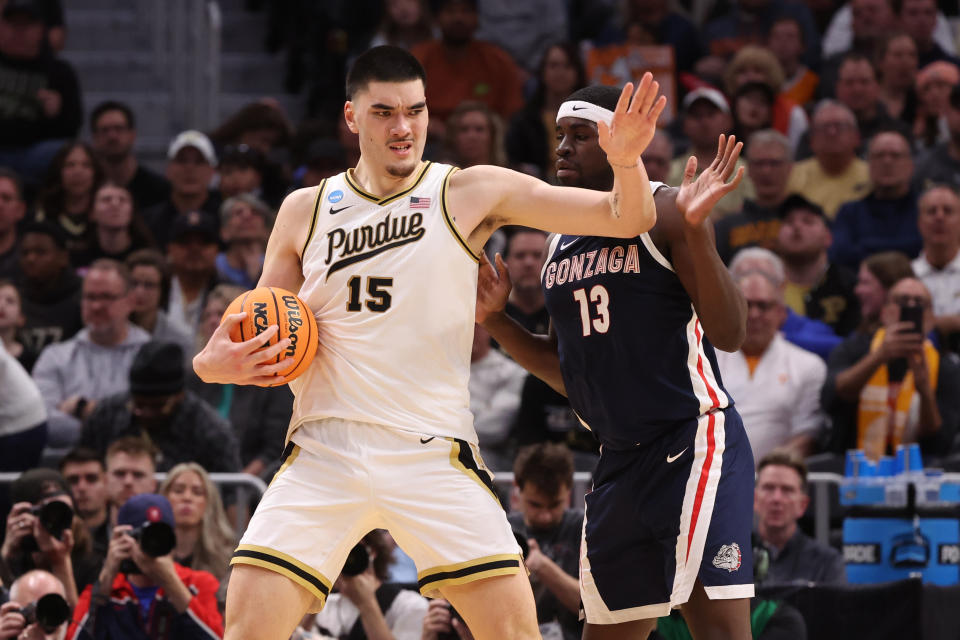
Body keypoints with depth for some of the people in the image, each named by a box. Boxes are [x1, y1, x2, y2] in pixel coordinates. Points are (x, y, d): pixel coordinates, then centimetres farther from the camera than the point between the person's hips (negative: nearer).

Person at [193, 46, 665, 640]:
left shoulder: (471, 194, 3)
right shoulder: (304, 211, 10)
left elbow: (626, 219, -1)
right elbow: (256, 341, 17)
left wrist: (626, 161, -23)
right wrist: (215, 362, -6)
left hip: (433, 451, -1)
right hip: (325, 452, 1)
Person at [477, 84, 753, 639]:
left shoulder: (663, 213, -7)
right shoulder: (561, 243, 15)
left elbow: (728, 334, -14)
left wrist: (695, 230, -25)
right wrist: (495, 319, 11)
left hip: (693, 442, -8)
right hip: (620, 461, 8)